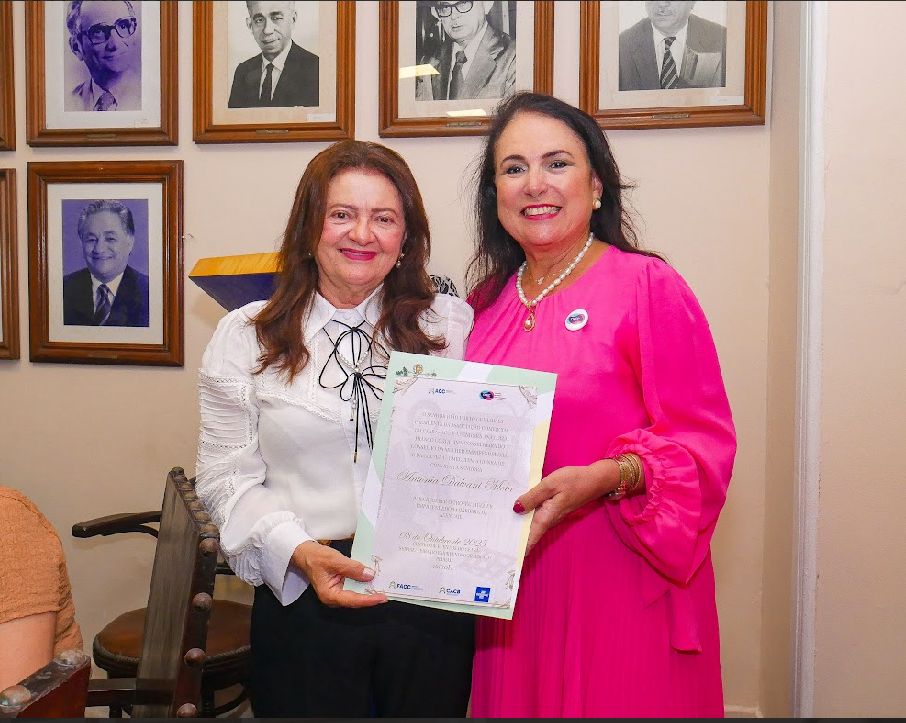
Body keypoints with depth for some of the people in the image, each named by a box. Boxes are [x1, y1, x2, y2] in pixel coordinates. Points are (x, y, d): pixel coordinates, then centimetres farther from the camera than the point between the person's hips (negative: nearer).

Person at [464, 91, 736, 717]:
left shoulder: (649, 287, -10)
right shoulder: (490, 300, 8)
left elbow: (706, 441, -12)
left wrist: (605, 478, -27)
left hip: (621, 588, -5)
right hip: (511, 585, 5)